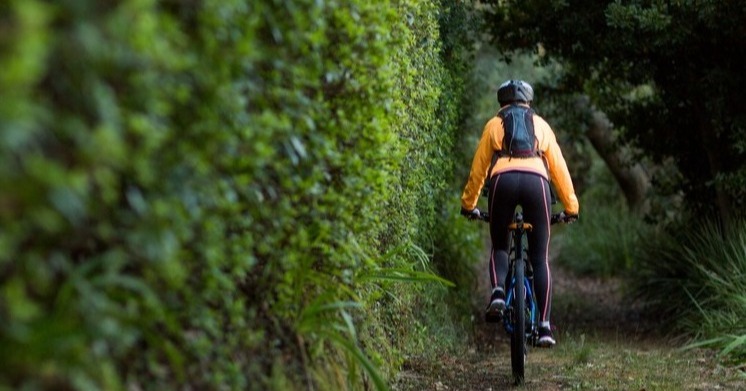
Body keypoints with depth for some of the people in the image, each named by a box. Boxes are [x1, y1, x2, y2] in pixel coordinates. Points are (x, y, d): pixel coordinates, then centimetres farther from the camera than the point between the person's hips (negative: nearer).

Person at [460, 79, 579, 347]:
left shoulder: (494, 124, 25)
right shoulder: (541, 125, 28)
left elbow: (478, 168, 24)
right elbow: (559, 168, 26)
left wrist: (468, 204, 34)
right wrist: (571, 206, 31)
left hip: (502, 180, 0)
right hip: (536, 182, 0)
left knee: (500, 247, 19)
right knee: (540, 259, 7)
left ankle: (498, 291, -11)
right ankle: (544, 326, -2)